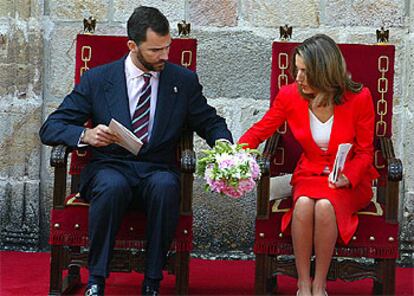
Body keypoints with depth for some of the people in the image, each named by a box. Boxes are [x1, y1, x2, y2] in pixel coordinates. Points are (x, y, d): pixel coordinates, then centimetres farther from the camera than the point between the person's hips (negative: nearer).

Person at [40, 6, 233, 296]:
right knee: (113, 186, -37)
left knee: (166, 185, -35)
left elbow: (211, 123, 17)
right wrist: (85, 135, -20)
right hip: (110, 167, -1)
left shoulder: (184, 81, 7)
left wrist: (224, 145, -8)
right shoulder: (97, 79, 3)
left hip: (158, 170, 1)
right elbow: (50, 129, 2)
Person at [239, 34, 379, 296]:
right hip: (310, 174, 2)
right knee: (304, 204, -34)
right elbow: (260, 130, 4)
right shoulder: (290, 95, -8)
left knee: (325, 206, -35)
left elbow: (364, 152, -4)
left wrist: (348, 178, -22)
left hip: (349, 179, -2)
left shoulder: (359, 98, -14)